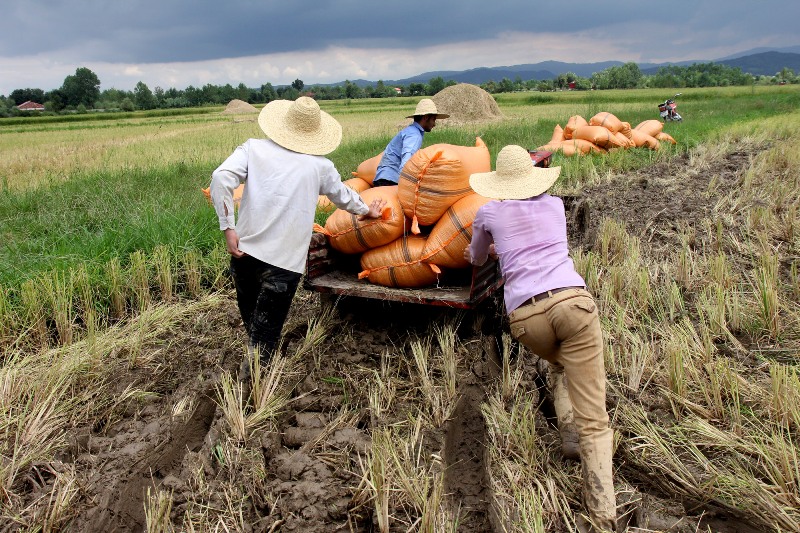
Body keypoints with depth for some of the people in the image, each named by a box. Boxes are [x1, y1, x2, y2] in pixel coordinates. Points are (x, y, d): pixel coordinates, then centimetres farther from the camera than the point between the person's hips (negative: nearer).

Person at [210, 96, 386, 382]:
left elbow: (221, 178, -10)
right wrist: (367, 210, 43)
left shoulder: (254, 148, 6)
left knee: (252, 321, 25)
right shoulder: (320, 166, 6)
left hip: (245, 251, 3)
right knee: (265, 337, 6)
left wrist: (228, 227, -7)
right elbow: (343, 196, 23)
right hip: (284, 262, -2)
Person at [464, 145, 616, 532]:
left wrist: (479, 252, 60)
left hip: (525, 316, 0)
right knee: (594, 420, -2)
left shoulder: (488, 213, 18)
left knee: (558, 364, 36)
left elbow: (476, 259, 37)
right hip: (572, 301, 0)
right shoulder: (554, 205, 24)